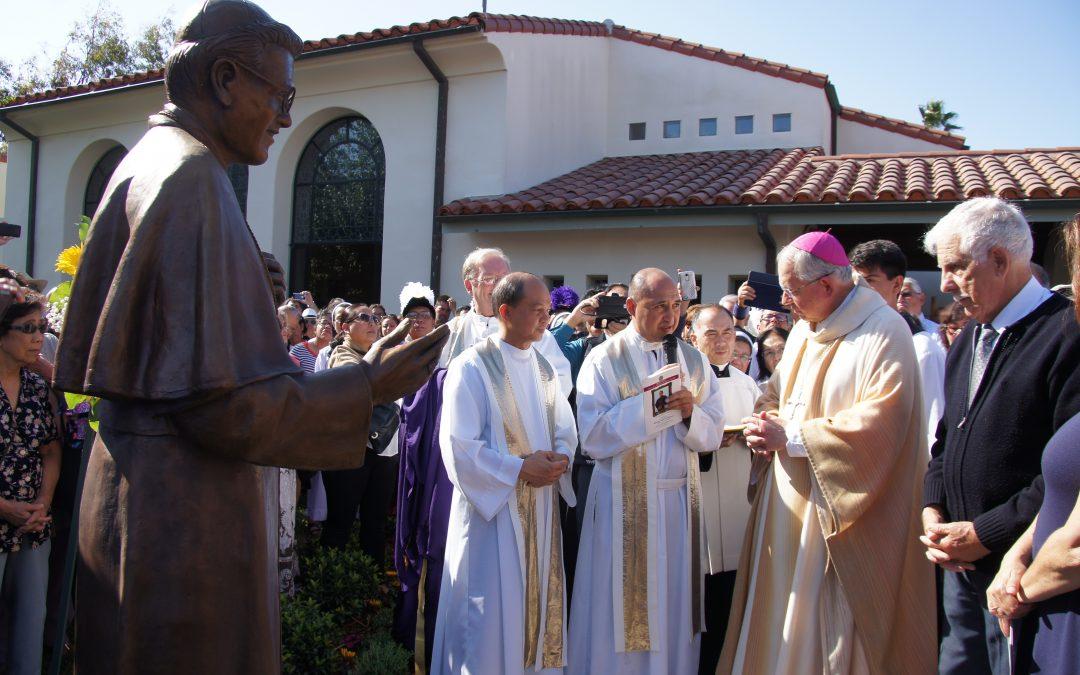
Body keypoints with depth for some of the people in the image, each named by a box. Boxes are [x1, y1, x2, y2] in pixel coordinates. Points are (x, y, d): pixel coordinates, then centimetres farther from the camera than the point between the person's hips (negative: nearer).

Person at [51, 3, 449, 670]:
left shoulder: (145, 166, 14)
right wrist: (367, 385, -16)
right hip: (189, 513, -10)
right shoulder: (190, 178, -17)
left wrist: (250, 298, 8)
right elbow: (219, 400, -22)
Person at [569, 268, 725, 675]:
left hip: (682, 498, 4)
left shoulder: (694, 361, 9)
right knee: (624, 610, 4)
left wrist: (690, 413, -15)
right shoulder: (604, 360, -5)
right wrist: (647, 403, -19)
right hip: (624, 501, -4)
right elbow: (592, 438, -14)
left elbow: (713, 434, 5)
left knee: (675, 607, 12)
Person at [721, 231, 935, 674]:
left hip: (841, 512, -8)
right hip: (788, 504, 8)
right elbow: (776, 396, 20)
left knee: (832, 628, 0)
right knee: (778, 618, 11)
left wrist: (791, 438, -20)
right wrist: (768, 423, -4)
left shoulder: (884, 331, -14)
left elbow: (879, 422, -23)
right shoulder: (804, 330, 12)